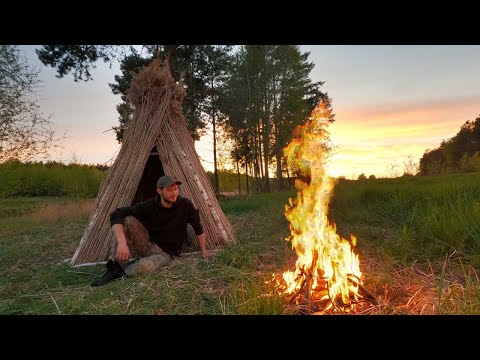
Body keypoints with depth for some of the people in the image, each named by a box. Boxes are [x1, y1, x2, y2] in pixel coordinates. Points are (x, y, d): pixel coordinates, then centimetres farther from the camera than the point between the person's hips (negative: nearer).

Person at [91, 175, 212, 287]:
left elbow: (198, 227, -1)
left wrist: (203, 251, 5)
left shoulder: (185, 205, -15)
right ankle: (116, 266, -14)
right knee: (128, 220, -26)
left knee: (145, 267, -37)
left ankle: (121, 270, -2)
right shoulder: (149, 205, -15)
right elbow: (116, 215, -22)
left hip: (165, 253, -1)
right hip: (147, 244, 2)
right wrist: (122, 242, -37)